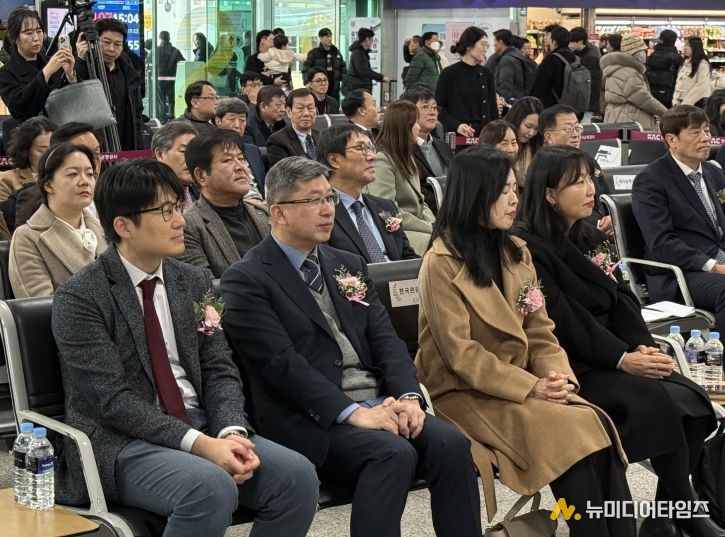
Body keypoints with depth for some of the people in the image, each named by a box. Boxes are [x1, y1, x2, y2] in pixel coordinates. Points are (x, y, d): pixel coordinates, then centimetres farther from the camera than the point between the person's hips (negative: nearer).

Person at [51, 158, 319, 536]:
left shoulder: (194, 282, 12)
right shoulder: (78, 299, -8)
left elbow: (219, 370, 9)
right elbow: (112, 399, -15)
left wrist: (231, 431, -13)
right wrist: (199, 444, -24)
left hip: (202, 428, 6)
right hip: (122, 442, -6)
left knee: (297, 475, -18)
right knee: (211, 488, -34)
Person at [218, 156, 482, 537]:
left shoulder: (349, 265, 20)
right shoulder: (246, 281, -3)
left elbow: (384, 339, 12)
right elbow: (282, 363, -13)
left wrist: (408, 396, -7)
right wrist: (353, 413, -21)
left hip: (378, 403, 6)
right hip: (310, 419, -6)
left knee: (451, 445, -20)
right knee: (394, 454, -31)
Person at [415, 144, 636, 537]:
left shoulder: (516, 252, 10)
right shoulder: (441, 264, -12)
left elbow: (539, 331, 8)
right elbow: (460, 353, -16)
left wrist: (558, 376, -11)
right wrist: (530, 387, -20)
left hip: (521, 385, 6)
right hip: (466, 393, -6)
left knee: (599, 427, -20)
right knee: (571, 434, -26)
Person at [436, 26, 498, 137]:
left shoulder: (486, 74, 10)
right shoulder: (449, 74, -2)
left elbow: (492, 108, 11)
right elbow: (438, 107, -3)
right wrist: (456, 125, -17)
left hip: (483, 134, 4)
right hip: (456, 135, -4)